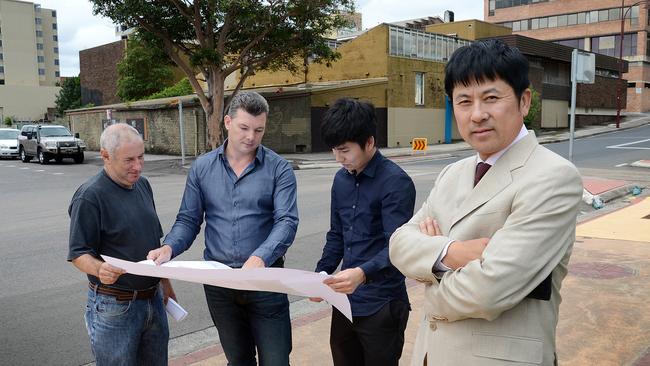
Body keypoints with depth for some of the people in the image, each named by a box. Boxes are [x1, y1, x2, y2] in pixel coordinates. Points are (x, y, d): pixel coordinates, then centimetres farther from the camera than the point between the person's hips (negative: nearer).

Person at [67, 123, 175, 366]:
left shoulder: (142, 184, 6)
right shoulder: (90, 196, -16)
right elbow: (78, 254, -15)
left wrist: (165, 283, 18)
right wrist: (99, 269, -35)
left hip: (154, 299, 7)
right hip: (114, 306, -7)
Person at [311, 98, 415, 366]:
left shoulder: (395, 182, -15)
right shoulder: (341, 179, 7)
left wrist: (363, 273, -38)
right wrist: (320, 275, 5)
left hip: (381, 307, -6)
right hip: (344, 300, 7)